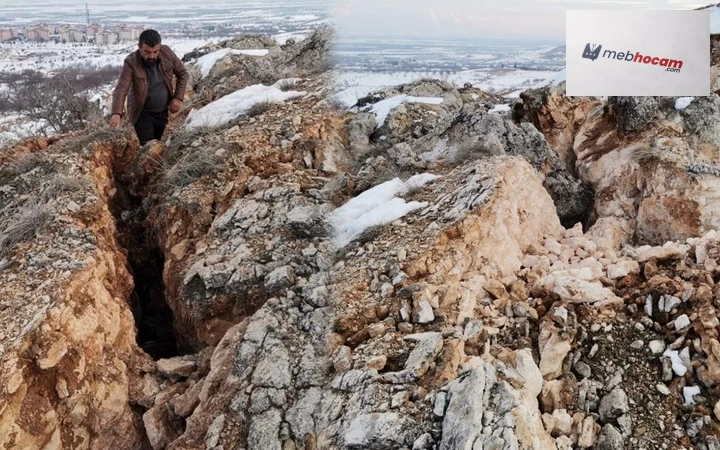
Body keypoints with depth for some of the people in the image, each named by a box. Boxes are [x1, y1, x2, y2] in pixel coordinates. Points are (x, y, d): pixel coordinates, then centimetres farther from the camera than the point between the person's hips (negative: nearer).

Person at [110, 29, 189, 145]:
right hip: (143, 113, -3)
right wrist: (116, 113, -47)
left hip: (164, 111, 4)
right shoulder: (131, 62, -23)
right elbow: (121, 89, -30)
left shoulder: (167, 53, -14)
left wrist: (178, 98, -8)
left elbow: (183, 74, 1)